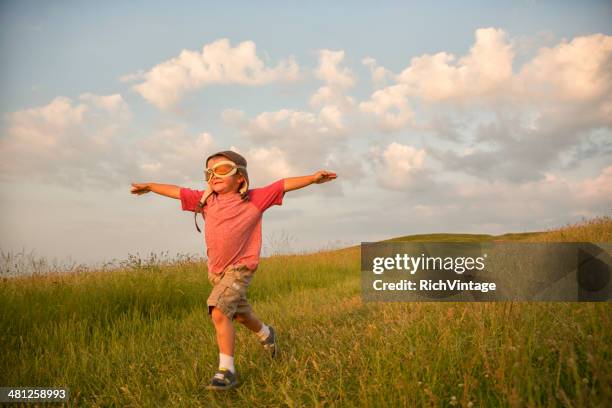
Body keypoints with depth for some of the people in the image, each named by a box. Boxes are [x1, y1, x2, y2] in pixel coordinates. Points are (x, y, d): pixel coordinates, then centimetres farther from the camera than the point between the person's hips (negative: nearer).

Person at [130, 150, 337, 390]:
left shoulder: (254, 199, -7)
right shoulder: (205, 200, 4)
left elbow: (283, 185, -9)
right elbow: (177, 191, 13)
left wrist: (313, 178, -14)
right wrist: (149, 187, 23)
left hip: (240, 268, -6)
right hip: (216, 270, 6)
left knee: (219, 312, -22)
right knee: (240, 315, 21)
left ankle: (226, 370, -16)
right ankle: (266, 334, 52)